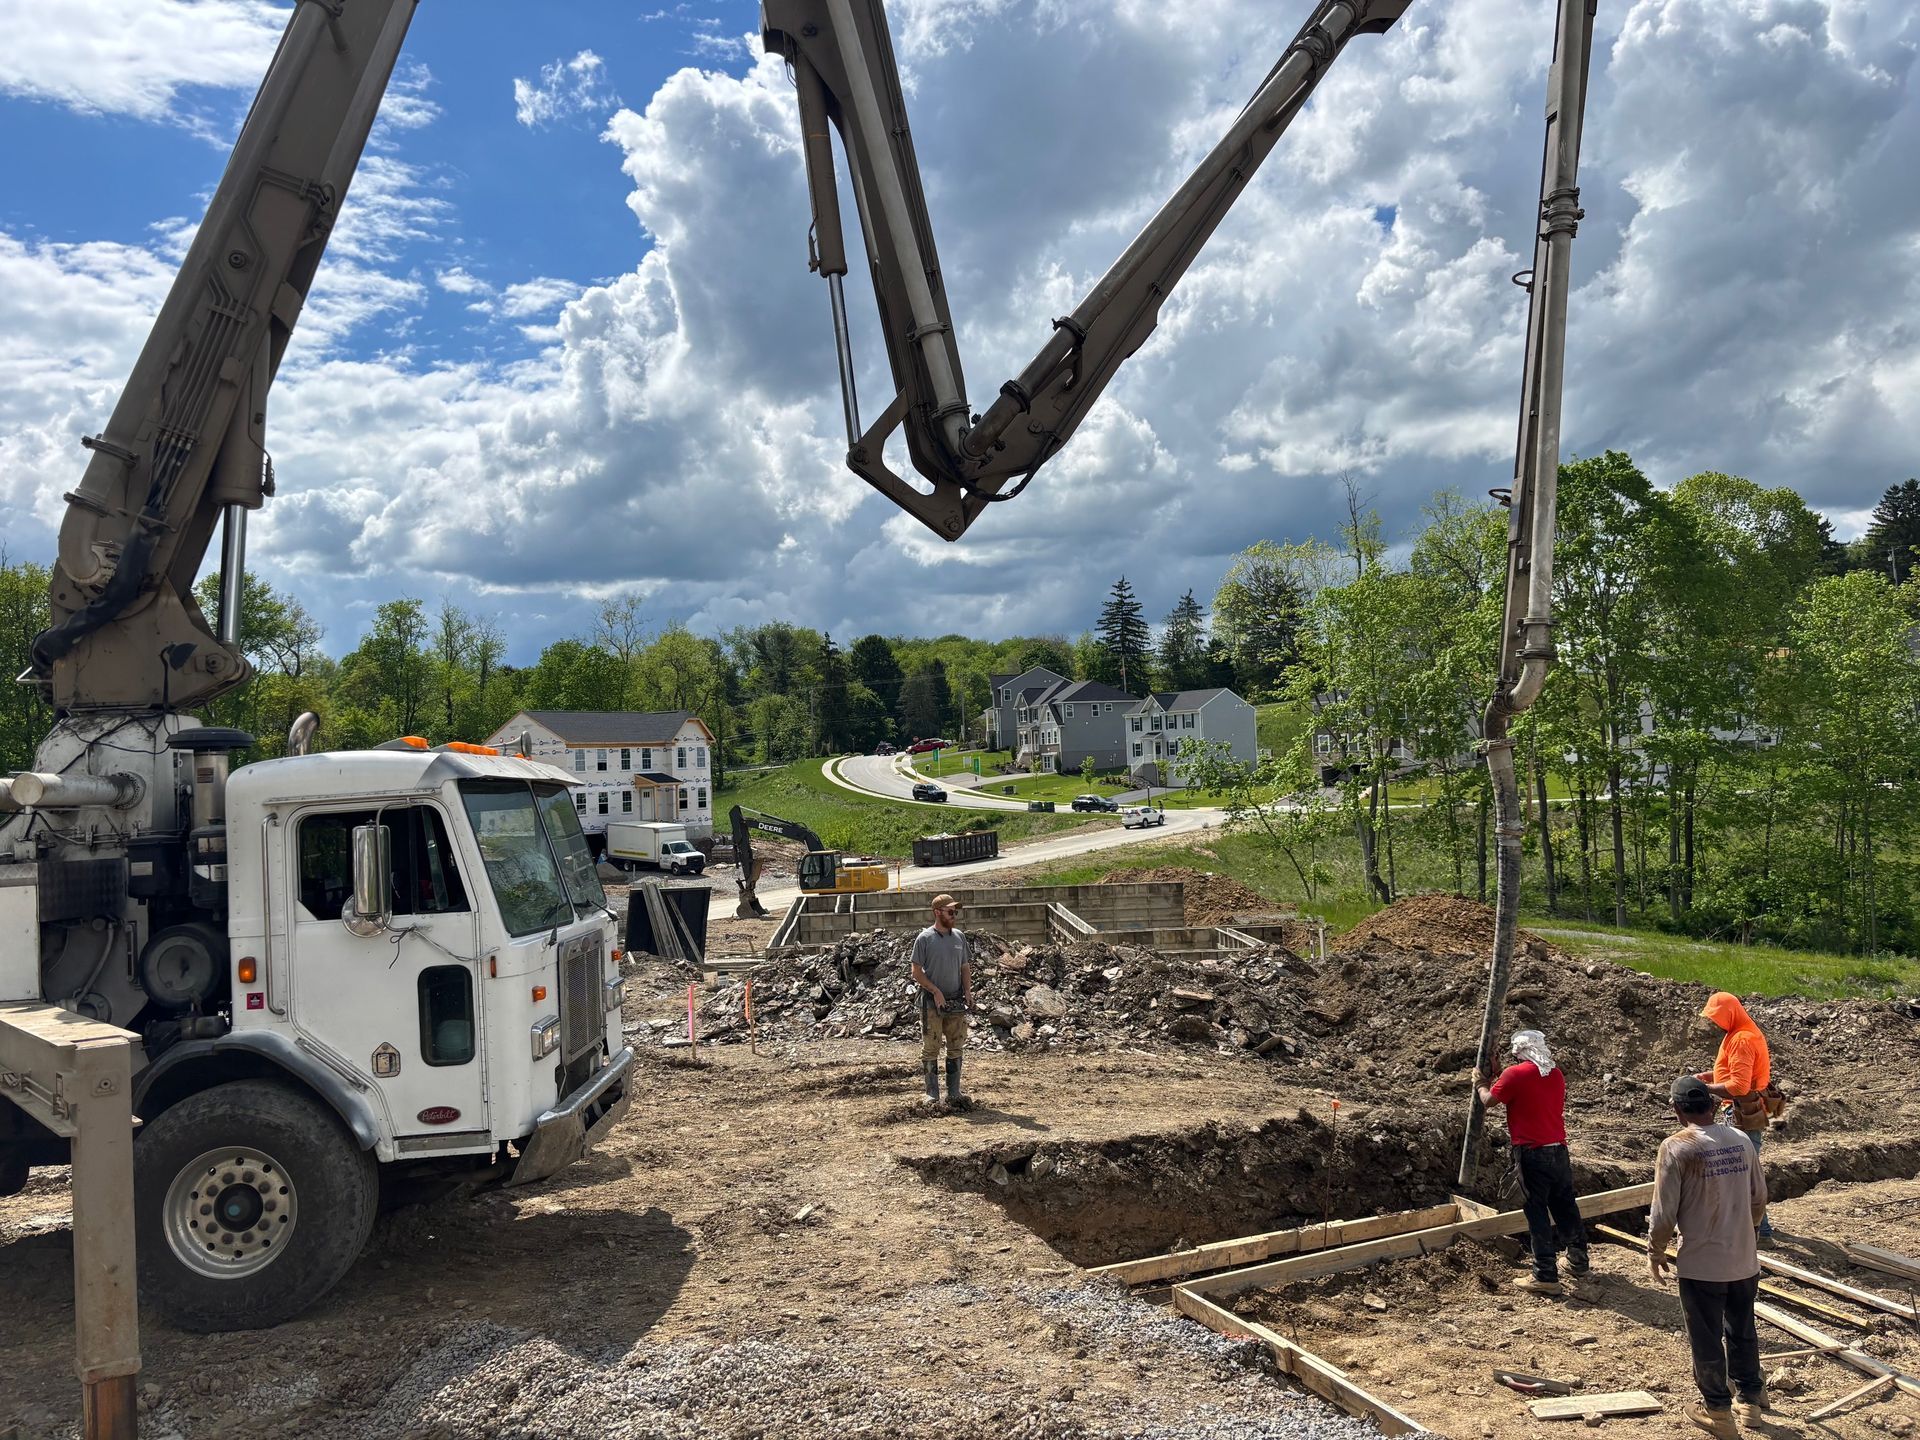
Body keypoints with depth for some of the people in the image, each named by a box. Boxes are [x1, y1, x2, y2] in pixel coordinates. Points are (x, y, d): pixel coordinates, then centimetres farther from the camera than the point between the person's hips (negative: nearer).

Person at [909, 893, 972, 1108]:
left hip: (957, 1002, 5)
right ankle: (932, 1095, 8)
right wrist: (936, 991, -14)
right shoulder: (924, 939, -8)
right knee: (930, 1050, 0)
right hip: (932, 1002, -5)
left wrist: (968, 990, 0)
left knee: (956, 1048, 10)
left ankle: (954, 1094, 18)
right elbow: (917, 972, -7)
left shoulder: (959, 937, 8)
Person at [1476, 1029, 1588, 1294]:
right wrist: (1499, 1078, 27)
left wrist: (1481, 1083, 15)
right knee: (1566, 1207, 18)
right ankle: (1578, 1262, 31)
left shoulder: (1515, 1074, -12)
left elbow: (1489, 1100, -4)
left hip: (1532, 1153, -6)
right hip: (1559, 1151, 6)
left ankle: (1546, 1277, -2)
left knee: (1537, 1213, -2)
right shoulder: (1557, 1074, 9)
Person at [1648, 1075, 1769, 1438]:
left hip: (1702, 1266, -5)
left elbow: (1664, 1211, -14)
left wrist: (1655, 1252, 1)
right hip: (1745, 1261, 5)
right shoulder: (1741, 1141, -1)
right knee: (1742, 1332, 22)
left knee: (1706, 1340, 11)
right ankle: (1752, 1400, 36)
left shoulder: (1676, 1147, -17)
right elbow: (1759, 1198, 8)